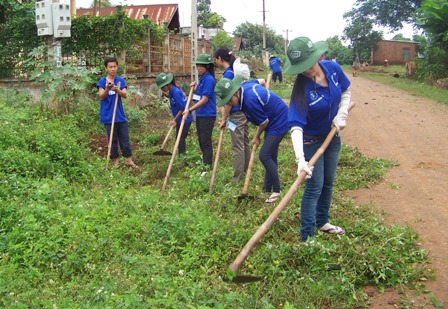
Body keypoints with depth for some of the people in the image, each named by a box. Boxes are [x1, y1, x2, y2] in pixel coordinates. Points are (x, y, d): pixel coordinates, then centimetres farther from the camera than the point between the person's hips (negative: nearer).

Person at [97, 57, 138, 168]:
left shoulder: (121, 80, 2)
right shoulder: (102, 81, -4)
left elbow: (124, 94, -11)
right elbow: (101, 96, -16)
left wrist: (117, 90, -32)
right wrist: (107, 88, -37)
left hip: (120, 115, 2)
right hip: (108, 116, -2)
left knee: (125, 139, 7)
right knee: (112, 140, 6)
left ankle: (129, 160, 15)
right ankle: (116, 161, 16)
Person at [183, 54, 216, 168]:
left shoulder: (209, 79, -16)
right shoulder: (202, 78, 12)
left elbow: (205, 99, -20)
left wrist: (190, 110, -22)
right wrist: (195, 87, 2)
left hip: (207, 115, -9)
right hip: (200, 115, 9)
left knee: (206, 141, -5)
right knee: (201, 140, 18)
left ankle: (207, 166, 0)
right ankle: (204, 161, 31)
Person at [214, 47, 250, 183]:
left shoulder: (228, 74, -15)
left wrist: (224, 119, -11)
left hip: (236, 114, -9)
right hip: (244, 111, 9)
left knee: (238, 147, -3)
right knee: (245, 144, 15)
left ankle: (237, 179, 3)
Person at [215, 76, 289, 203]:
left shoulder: (250, 100, -33)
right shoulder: (245, 86, -5)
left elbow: (264, 122, -21)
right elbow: (260, 81, 17)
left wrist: (257, 137, -2)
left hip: (279, 122, -10)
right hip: (274, 120, 10)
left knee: (264, 156, -13)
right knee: (270, 157, 14)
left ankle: (277, 190, -1)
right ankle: (268, 189, 23)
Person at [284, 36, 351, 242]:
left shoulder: (333, 68, -15)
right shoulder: (302, 89, -30)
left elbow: (345, 92, 4)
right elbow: (296, 126, -37)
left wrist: (341, 115, -12)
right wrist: (300, 158, -49)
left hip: (333, 136, 6)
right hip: (311, 140, -6)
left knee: (328, 183, 19)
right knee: (314, 187, -5)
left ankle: (322, 222, 39)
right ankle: (307, 237, 4)